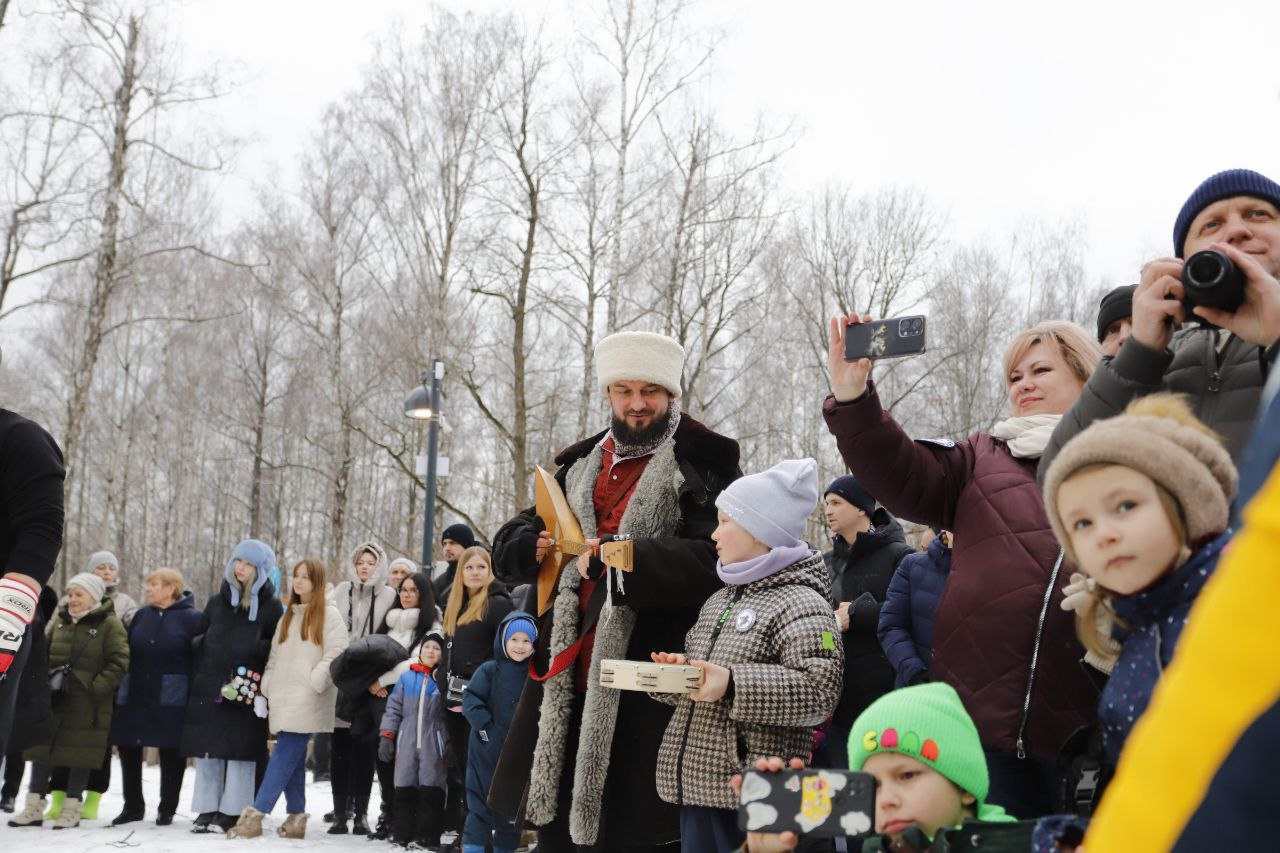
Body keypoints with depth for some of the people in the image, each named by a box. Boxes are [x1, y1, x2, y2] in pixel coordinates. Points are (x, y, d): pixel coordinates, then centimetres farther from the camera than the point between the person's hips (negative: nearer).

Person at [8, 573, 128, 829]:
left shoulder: (109, 624, -6)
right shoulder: (60, 622, 13)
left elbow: (119, 662, -11)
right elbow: (45, 656, 21)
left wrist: (97, 687, -18)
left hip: (87, 705, -5)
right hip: (53, 700, 5)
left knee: (81, 754, 2)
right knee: (42, 750, 5)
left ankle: (71, 809, 12)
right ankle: (34, 807, 12)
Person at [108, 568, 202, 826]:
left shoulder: (191, 618, -6)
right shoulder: (141, 616, 12)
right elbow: (127, 652, 13)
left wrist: (195, 695, -16)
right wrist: (120, 688, 6)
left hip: (171, 700, -6)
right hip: (134, 696, 6)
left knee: (171, 754, 3)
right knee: (128, 750, 10)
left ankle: (167, 809, 17)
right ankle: (132, 806, 24)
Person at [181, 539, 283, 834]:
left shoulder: (270, 606, 1)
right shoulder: (218, 601, 14)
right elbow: (198, 637, 18)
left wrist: (255, 650, -16)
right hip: (209, 688, 4)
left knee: (240, 753, -2)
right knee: (208, 752, 6)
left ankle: (231, 813, 5)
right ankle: (207, 810, 14)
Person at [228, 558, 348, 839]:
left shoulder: (329, 615, -1)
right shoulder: (288, 615, 21)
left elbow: (335, 655, -10)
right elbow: (275, 657, 21)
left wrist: (313, 682, -14)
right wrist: (264, 689, 12)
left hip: (307, 700, -7)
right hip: (282, 697, 7)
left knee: (285, 755, -10)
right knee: (293, 757, 5)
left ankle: (255, 815, -14)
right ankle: (296, 818, 9)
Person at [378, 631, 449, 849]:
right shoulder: (406, 678, 9)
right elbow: (394, 709, 11)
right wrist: (387, 736, 4)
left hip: (433, 745, -2)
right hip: (407, 742, 2)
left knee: (431, 790, -3)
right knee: (404, 790, 5)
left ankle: (427, 837, 4)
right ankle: (401, 835, 14)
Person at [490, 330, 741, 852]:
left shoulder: (704, 467, -2)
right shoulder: (579, 466, 17)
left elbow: (716, 559, -17)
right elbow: (509, 547, 18)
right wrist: (539, 548, -6)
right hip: (566, 678, 6)